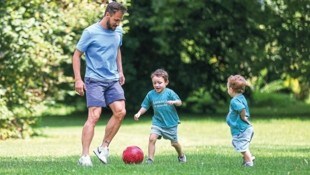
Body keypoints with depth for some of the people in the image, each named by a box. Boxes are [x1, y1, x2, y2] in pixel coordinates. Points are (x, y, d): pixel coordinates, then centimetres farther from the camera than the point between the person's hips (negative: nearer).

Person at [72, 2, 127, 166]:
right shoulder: (90, 32, -11)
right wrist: (78, 79, -12)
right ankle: (84, 156, -16)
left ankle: (103, 148, 5)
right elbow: (76, 55, -6)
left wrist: (120, 71, 19)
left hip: (113, 80, 6)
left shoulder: (118, 32, 7)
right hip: (95, 80, -6)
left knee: (120, 112, -9)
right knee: (94, 116, -16)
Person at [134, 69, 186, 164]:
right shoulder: (150, 94, -2)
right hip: (157, 122, 2)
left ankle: (181, 156, 40)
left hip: (171, 123, -2)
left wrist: (174, 102, -33)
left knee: (174, 143, 12)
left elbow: (179, 102, -11)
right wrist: (139, 113, -10)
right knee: (152, 138, -20)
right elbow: (145, 106, 7)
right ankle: (150, 159, -15)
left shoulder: (169, 93, -10)